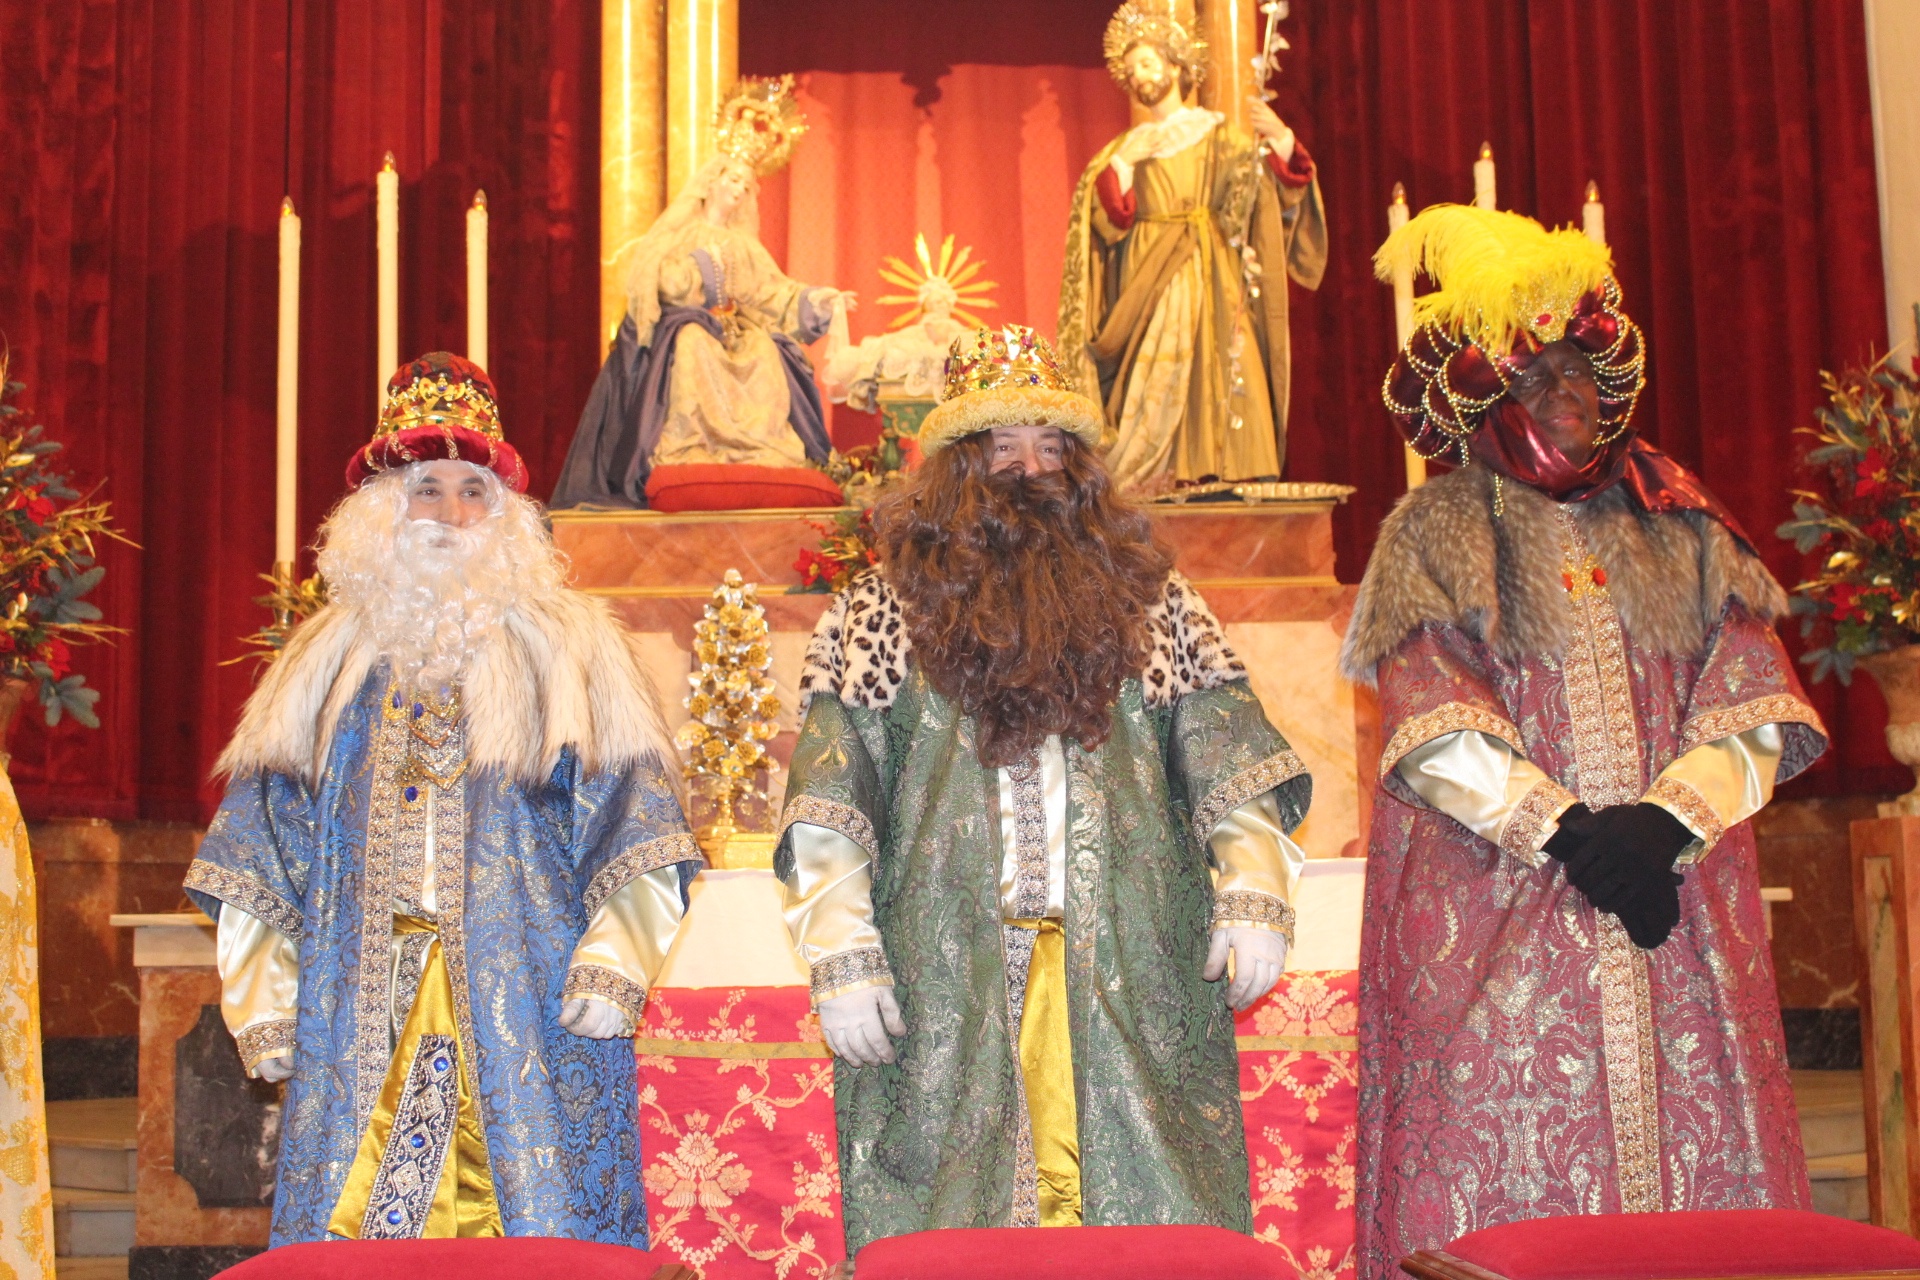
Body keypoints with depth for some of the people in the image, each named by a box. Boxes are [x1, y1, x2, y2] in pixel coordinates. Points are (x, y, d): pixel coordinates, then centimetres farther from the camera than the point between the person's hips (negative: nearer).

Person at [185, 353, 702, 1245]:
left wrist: (613, 965, -11)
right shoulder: (330, 659, 14)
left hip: (524, 1004, -2)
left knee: (538, 1226, -5)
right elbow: (262, 851, 14)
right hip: (360, 1010, 3)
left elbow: (629, 819, 0)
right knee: (350, 1222, 0)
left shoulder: (571, 647, 6)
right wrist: (264, 997, 6)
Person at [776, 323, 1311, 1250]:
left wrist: (1255, 891, -5)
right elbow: (830, 796, 0)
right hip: (946, 981, -1)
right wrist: (841, 949, -9)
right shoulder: (885, 607, 7)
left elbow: (1228, 755, 9)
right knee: (951, 1230, 2)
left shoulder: (1151, 599, 14)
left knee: (1149, 1211, 2)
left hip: (1134, 976, 2)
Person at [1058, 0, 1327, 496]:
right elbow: (1111, 222, 2)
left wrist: (1281, 140, -16)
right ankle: (1159, 487, -9)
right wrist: (1124, 161, -8)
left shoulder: (1223, 136, 11)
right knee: (1156, 392, -8)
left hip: (1212, 286, -1)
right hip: (1151, 291, 1)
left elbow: (1282, 193, 0)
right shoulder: (1121, 150, 15)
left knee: (1219, 382, -9)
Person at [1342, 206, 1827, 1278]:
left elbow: (1754, 702, 4)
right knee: (1508, 1156, -5)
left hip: (1679, 907, 3)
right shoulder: (1438, 533, 5)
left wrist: (1669, 817, -12)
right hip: (1499, 920, -3)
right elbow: (1436, 731, -6)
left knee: (1698, 1154, 1)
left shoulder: (1679, 526, 14)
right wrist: (1567, 831, -15)